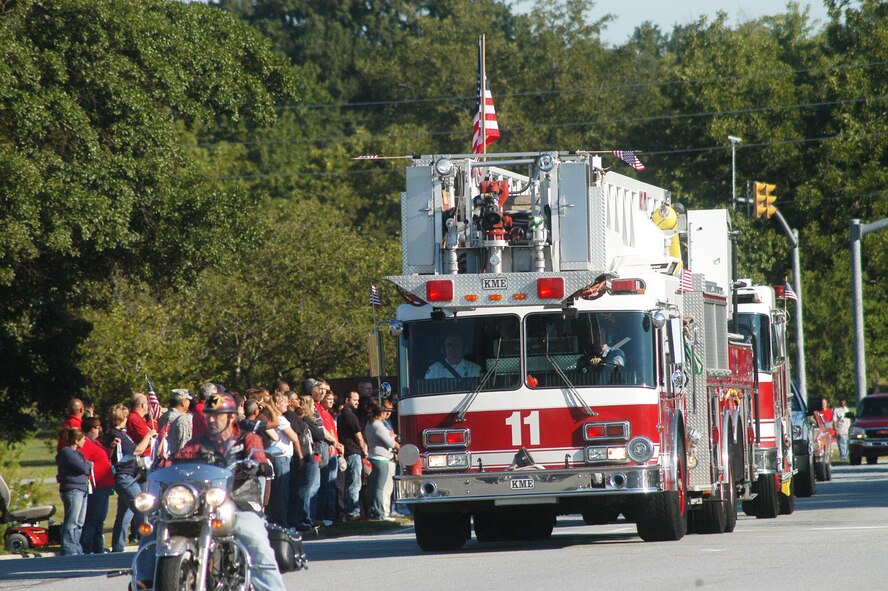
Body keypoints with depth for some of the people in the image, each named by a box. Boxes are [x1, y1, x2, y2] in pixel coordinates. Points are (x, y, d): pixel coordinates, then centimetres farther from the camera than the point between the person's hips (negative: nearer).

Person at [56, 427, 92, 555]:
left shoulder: (76, 452, 20)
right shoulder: (66, 452, -12)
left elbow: (86, 468, 18)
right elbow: (83, 467, -17)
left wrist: (87, 466, -2)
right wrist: (89, 465, 2)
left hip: (82, 489, 10)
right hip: (72, 490, -10)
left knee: (80, 523, 12)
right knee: (71, 523, -9)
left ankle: (76, 549, 16)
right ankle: (68, 551, -7)